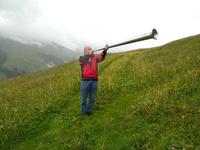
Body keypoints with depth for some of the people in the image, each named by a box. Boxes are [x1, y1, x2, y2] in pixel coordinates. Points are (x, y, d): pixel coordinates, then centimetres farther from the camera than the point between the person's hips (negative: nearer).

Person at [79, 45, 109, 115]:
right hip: (85, 80, -2)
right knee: (84, 98, 3)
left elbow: (101, 58, -2)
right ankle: (83, 112, 17)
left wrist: (105, 50, -18)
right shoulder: (81, 58, 11)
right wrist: (89, 54, -7)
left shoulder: (94, 58, 16)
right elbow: (82, 61, -13)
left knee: (92, 98, 7)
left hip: (94, 80, 2)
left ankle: (89, 111, 21)